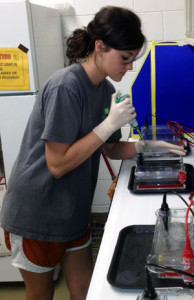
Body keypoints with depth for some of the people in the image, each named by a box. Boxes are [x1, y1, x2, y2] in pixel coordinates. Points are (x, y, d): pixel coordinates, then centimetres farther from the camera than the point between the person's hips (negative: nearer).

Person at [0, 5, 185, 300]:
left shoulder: (106, 89, 1)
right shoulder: (66, 87, -24)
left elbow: (110, 149, 10)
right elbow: (57, 164, -24)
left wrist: (145, 145, -7)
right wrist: (110, 123, -24)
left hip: (72, 213, 7)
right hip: (36, 216, -7)